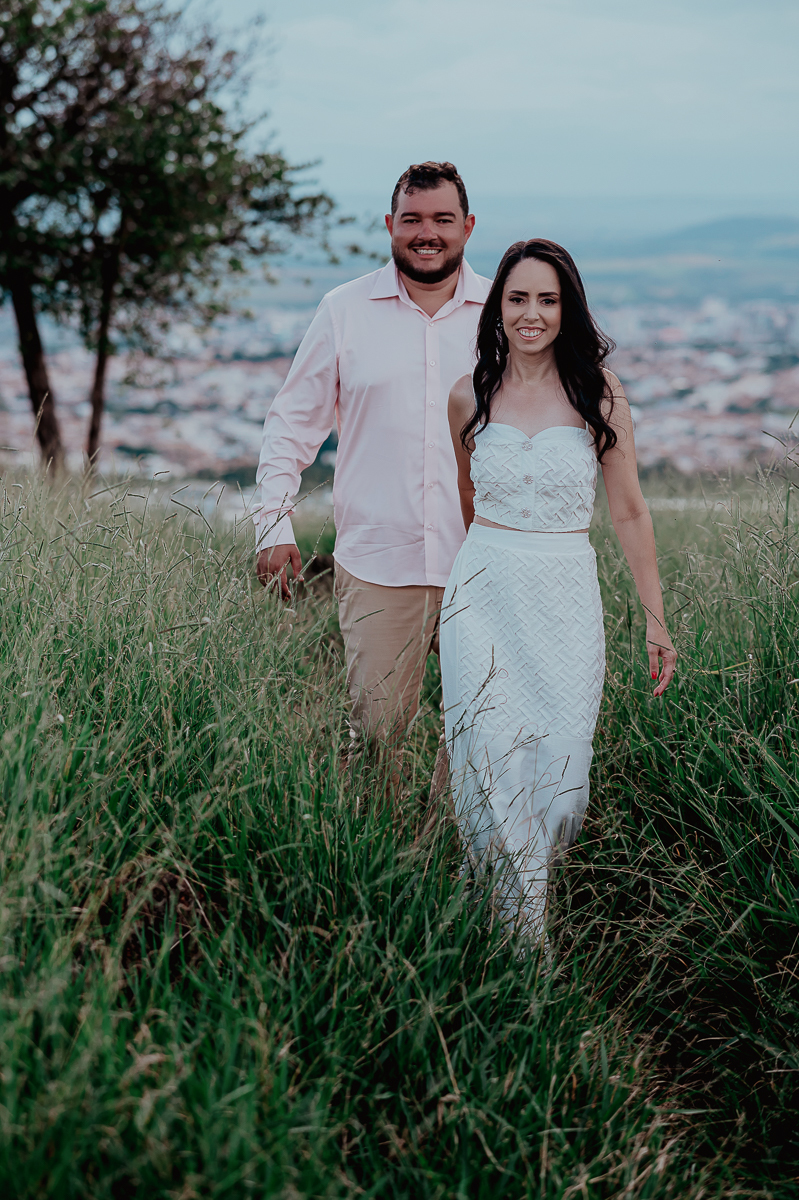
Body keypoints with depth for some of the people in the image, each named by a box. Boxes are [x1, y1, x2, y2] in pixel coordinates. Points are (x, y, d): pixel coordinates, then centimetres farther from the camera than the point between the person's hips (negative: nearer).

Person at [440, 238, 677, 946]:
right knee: (494, 763, -4)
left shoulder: (598, 394, -1)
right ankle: (524, 938, 7)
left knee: (556, 771, 2)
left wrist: (655, 617, 1)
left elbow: (629, 512, 2)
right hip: (484, 595, 1)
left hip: (567, 599, -1)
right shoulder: (470, 397, 4)